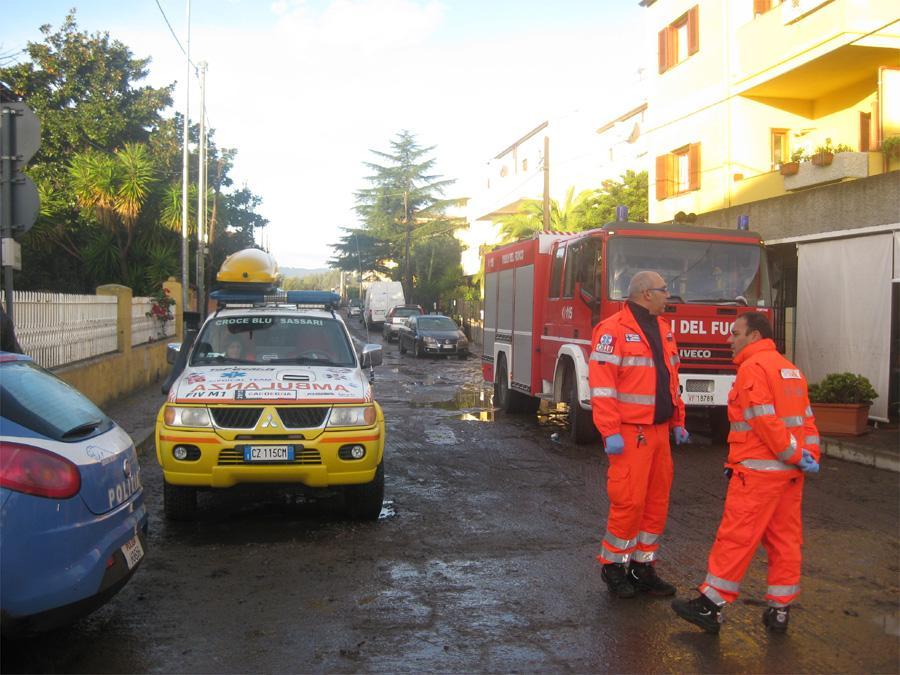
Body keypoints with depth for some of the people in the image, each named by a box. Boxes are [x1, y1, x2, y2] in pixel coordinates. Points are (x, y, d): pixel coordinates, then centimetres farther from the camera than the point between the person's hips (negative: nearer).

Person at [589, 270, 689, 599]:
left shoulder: (663, 330, 16)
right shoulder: (613, 330, -11)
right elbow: (601, 385, -16)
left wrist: (677, 422, 18)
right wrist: (610, 433, -20)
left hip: (659, 431, 8)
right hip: (630, 433, -8)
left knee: (657, 501, 10)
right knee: (629, 501, -4)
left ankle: (643, 566, 22)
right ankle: (614, 566, 13)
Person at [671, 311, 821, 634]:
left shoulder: (753, 368, -12)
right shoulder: (790, 369, 17)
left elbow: (765, 422, -19)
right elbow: (807, 419, 14)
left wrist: (796, 456, -13)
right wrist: (810, 456, 7)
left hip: (758, 469, -9)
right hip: (789, 472, 9)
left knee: (736, 536, -4)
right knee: (785, 538, 11)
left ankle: (710, 605, 2)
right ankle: (780, 610, 18)